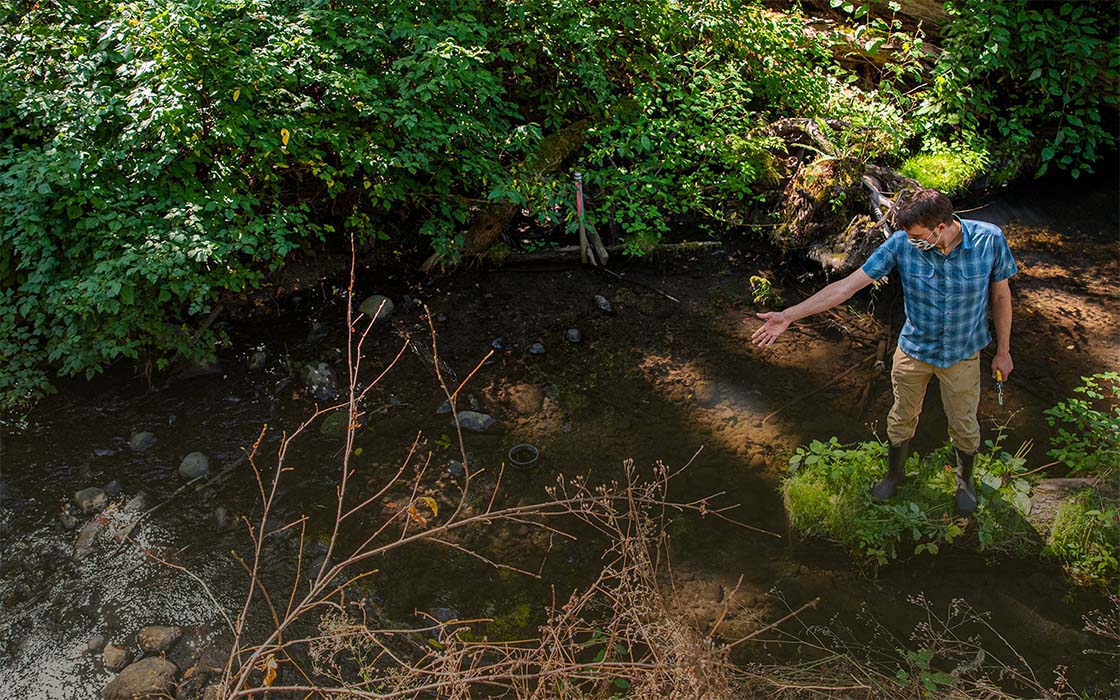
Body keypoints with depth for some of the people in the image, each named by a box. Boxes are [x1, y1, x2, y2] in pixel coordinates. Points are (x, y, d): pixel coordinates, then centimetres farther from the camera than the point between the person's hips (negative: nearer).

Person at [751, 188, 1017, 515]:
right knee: (902, 417, 20)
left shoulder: (990, 240, -25)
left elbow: (1001, 295, -8)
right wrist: (789, 315, -25)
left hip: (962, 354, 0)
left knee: (964, 425, 18)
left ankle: (965, 480, 50)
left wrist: (1003, 350, 1)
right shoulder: (902, 243, -24)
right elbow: (848, 285, -22)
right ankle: (895, 473, 50)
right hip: (914, 350, 1)